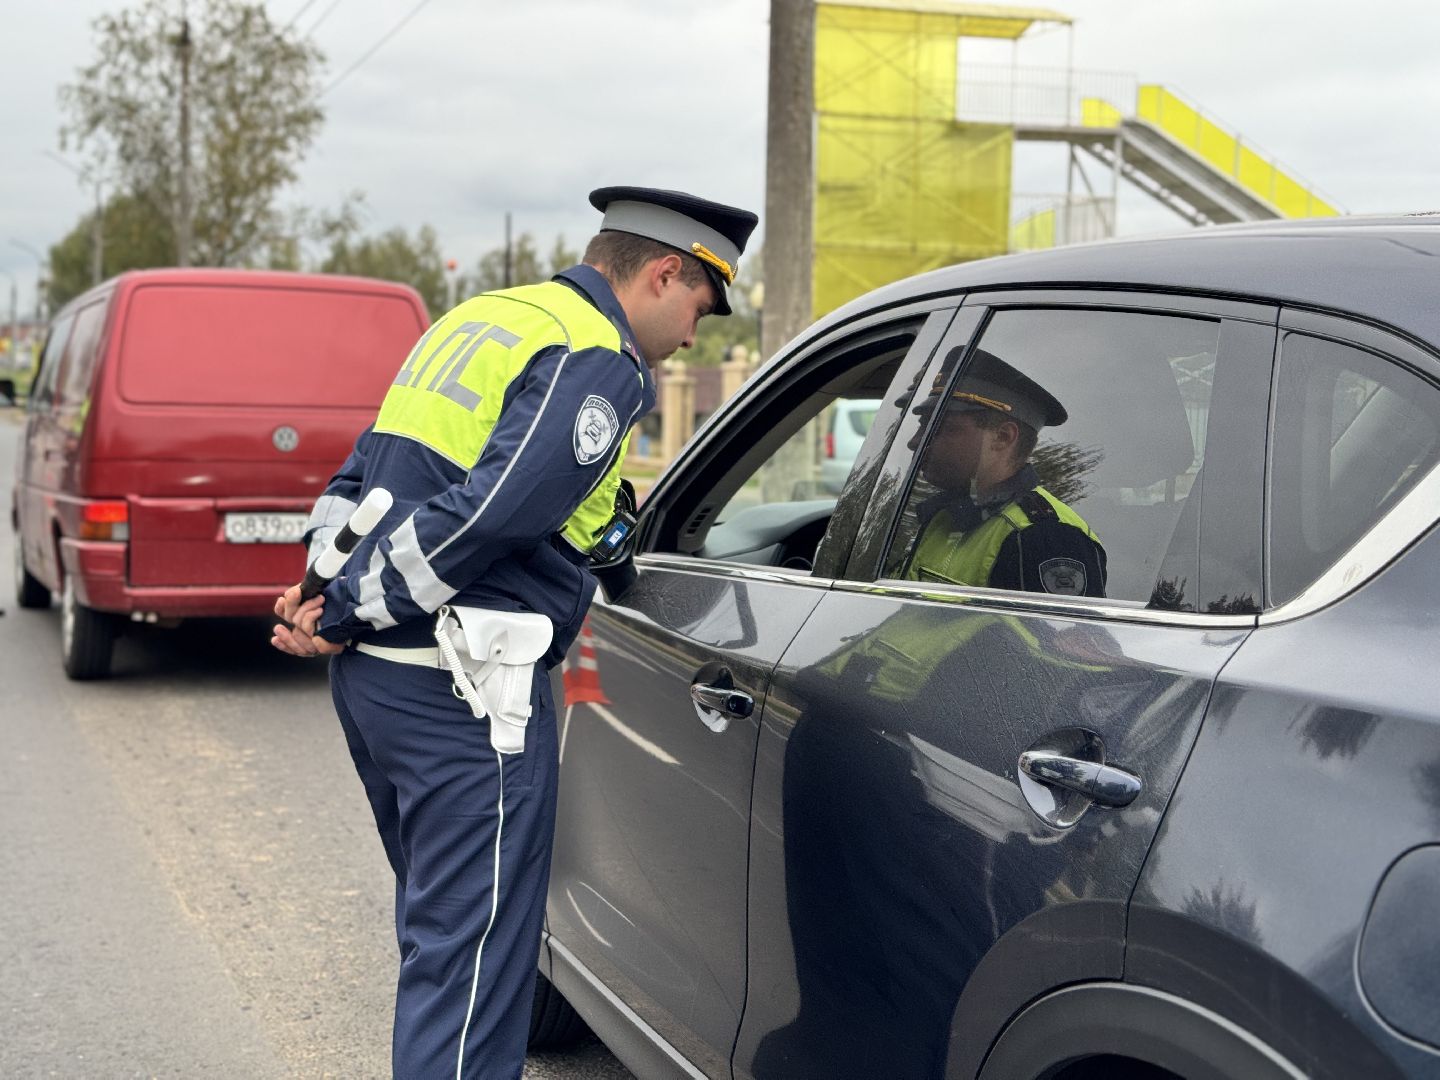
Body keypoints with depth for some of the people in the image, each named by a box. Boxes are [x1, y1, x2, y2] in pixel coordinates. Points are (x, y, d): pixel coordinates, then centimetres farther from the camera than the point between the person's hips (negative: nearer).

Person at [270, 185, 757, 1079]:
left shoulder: (482, 320, 19)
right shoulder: (600, 364, -11)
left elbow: (360, 475, 19)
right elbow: (487, 518, -22)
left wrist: (327, 592, 8)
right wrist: (343, 615, -13)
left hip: (372, 673, 10)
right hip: (460, 693, -9)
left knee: (442, 930, 21)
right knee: (474, 956, -4)